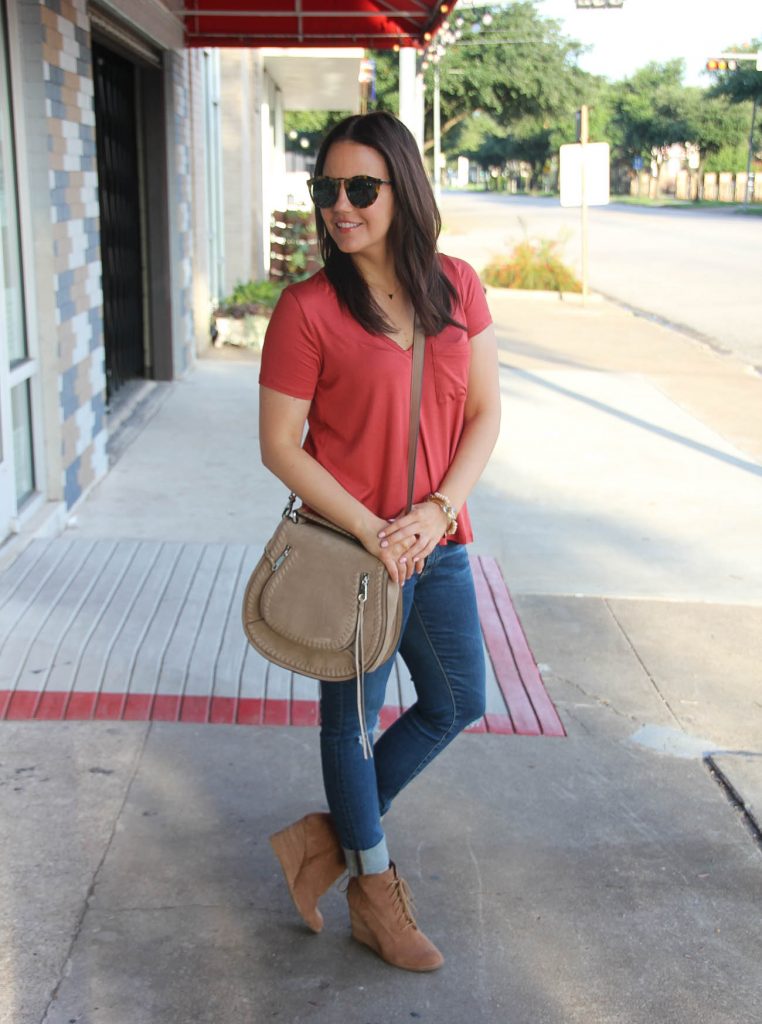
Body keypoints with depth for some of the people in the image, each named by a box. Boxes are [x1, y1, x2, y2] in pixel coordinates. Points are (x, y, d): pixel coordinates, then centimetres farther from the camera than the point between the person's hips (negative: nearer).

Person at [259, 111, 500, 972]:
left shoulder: (456, 287, -1)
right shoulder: (308, 309, -14)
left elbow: (485, 413, 2)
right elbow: (279, 446, -12)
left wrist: (439, 508, -12)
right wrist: (371, 531, -18)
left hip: (437, 542, 6)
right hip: (351, 547, -5)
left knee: (456, 703, 17)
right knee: (353, 718, 11)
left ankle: (327, 837, 34)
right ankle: (374, 894, 33)